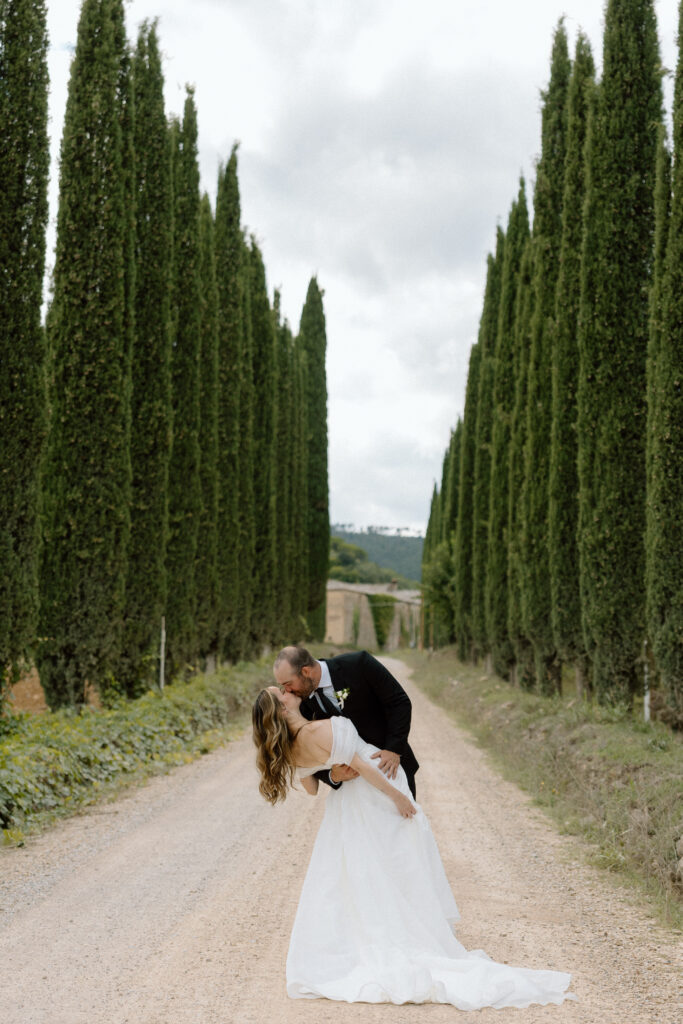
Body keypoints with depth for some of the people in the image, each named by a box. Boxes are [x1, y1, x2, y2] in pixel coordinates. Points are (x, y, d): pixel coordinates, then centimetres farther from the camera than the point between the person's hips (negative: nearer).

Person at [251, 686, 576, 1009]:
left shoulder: (289, 750, -6)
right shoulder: (322, 729, -28)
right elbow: (362, 766, -22)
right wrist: (398, 797, -14)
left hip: (345, 807, 6)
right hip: (376, 797, -6)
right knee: (405, 873, 6)